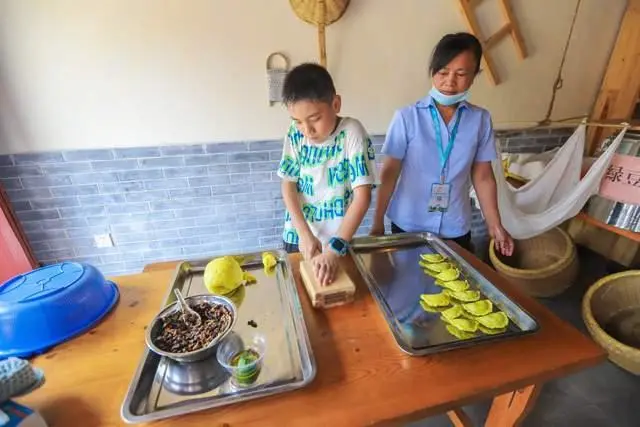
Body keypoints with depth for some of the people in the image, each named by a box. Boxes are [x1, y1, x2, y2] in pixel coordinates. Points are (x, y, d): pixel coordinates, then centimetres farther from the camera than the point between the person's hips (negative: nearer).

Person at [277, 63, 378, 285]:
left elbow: (362, 196, -22)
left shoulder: (351, 132, -18)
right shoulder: (295, 134, -9)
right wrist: (304, 234, -13)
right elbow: (288, 185, -3)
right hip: (297, 237, 3)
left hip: (336, 242, -2)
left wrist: (334, 248, -27)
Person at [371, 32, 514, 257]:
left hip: (456, 229, 3)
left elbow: (483, 177, 4)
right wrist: (377, 223, -7)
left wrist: (495, 225, 6)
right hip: (408, 225, -2)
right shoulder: (407, 117, -10)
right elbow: (389, 172, -7)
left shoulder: (481, 120, -2)